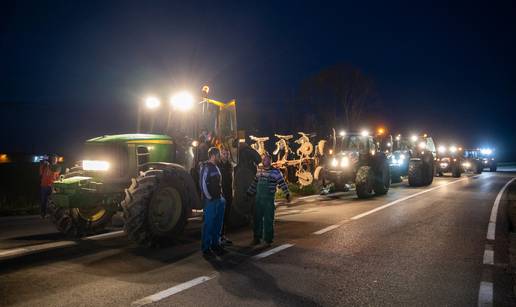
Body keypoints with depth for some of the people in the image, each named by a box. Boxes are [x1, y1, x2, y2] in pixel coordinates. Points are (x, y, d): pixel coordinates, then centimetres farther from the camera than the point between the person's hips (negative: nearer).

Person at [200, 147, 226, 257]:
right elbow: (203, 184, -17)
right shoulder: (206, 167, -12)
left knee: (218, 223, 14)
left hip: (218, 199, 9)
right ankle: (206, 248, 3)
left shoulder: (216, 167, 16)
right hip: (210, 201, -9)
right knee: (208, 224, -4)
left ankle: (215, 244, 26)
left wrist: (221, 196, 14)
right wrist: (209, 198, -15)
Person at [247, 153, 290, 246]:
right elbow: (254, 183, 20)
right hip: (258, 199, 5)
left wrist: (287, 194, -16)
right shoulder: (259, 171, 12)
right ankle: (257, 237, 20)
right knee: (257, 219, 9)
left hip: (269, 200, -5)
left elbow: (282, 183, -10)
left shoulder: (275, 172, -6)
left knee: (268, 220, 0)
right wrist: (249, 193, 22)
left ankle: (268, 239, 11)